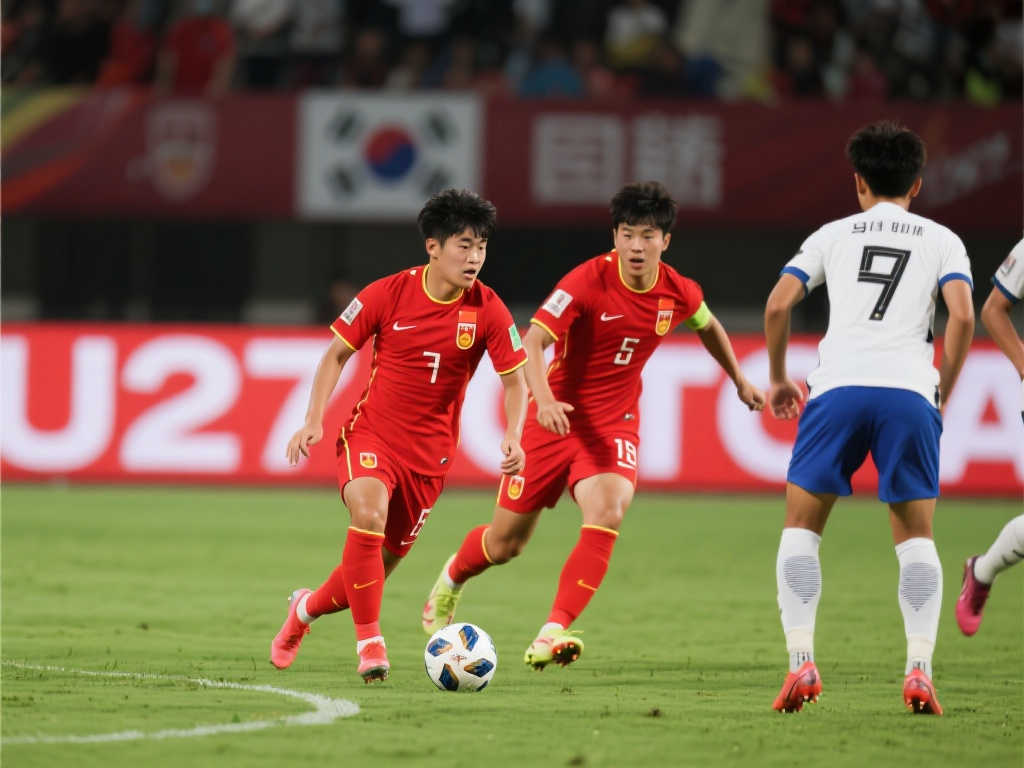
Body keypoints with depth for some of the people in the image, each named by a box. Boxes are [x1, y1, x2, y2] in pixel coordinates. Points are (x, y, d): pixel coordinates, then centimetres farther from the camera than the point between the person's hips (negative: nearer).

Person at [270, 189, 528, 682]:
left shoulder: (488, 311, -8)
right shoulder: (388, 294, -11)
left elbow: (515, 379, -1)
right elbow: (337, 353, 1)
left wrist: (513, 438, -19)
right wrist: (314, 421, -9)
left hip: (429, 451, 2)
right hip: (371, 433, -2)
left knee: (381, 562, 6)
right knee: (369, 515, -31)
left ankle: (306, 609, 38)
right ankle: (369, 642, -21)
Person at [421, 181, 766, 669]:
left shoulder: (679, 294, -4)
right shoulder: (589, 281, -19)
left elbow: (708, 327, 21)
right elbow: (533, 340, -27)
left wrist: (740, 381, 31)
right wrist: (542, 397, -44)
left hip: (613, 424, 3)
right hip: (556, 416, -2)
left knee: (607, 514, -28)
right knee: (505, 543, 6)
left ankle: (551, 636, -30)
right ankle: (452, 578, 42)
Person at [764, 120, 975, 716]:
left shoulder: (833, 235, 20)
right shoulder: (942, 240, 18)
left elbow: (778, 304, 9)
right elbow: (963, 316, 1)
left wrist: (779, 378, 22)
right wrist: (944, 394, 11)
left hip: (838, 387, 0)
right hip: (909, 390, 0)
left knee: (801, 528, 11)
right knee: (916, 537, 11)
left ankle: (802, 662, -6)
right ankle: (920, 669, -8)